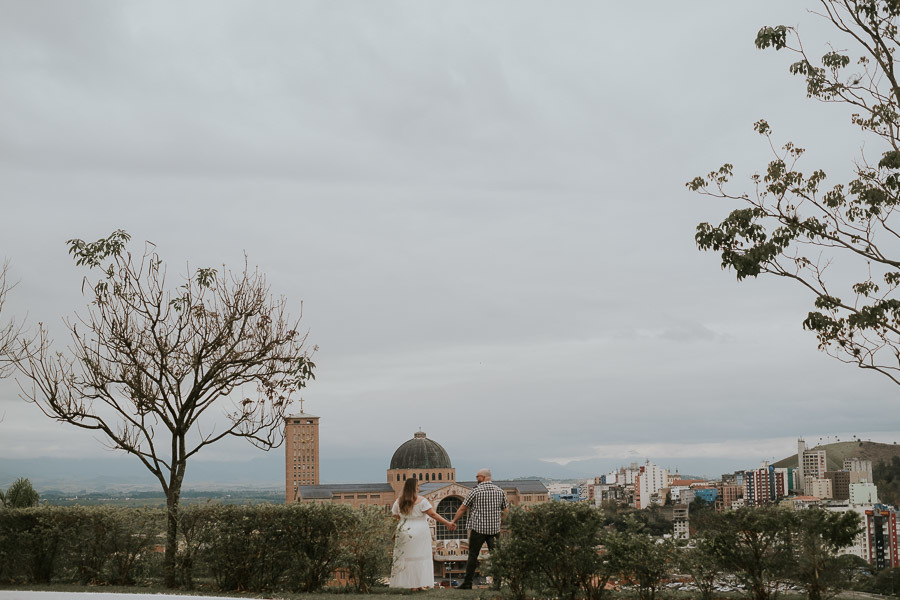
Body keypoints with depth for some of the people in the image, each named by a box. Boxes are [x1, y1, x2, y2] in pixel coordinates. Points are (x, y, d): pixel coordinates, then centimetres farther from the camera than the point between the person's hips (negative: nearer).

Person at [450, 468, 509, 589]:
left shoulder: (476, 491, -7)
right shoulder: (500, 491, 4)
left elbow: (463, 508, -1)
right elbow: (506, 511, 9)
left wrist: (454, 521, 11)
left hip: (478, 528, -3)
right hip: (495, 528, 3)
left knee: (473, 555, 4)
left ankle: (467, 583, 7)